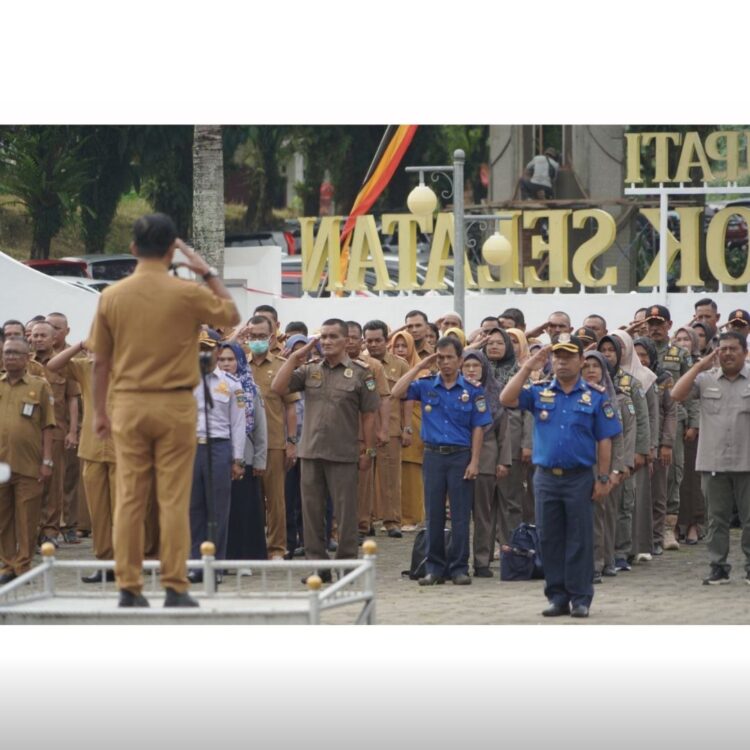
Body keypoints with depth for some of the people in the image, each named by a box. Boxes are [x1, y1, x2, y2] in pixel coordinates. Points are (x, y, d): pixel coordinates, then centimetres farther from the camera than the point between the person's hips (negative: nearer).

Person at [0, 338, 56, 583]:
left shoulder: (40, 386, 5)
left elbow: (47, 427, 4)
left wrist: (47, 461, -2)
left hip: (29, 464, -2)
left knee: (27, 518, 0)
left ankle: (23, 565, 7)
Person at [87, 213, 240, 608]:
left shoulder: (111, 296, 0)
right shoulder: (187, 293, -8)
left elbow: (100, 360, 5)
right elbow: (231, 315, 10)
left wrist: (99, 411, 14)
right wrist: (208, 273, 15)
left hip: (128, 405, 2)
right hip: (175, 404, -2)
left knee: (129, 499, 5)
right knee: (174, 500, 0)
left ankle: (129, 587, 5)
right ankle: (175, 588, 0)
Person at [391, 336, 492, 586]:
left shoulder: (472, 390, 1)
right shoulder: (426, 386, 5)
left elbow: (478, 428, 0)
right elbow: (397, 393, -8)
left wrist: (474, 461, -7)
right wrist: (420, 366, -5)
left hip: (461, 456, -2)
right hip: (433, 455, 2)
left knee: (460, 515, 0)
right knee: (433, 514, 5)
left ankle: (459, 568, 6)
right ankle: (435, 567, 11)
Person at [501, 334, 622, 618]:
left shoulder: (595, 396, 2)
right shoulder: (539, 392, 7)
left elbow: (604, 441, 1)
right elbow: (506, 399, -9)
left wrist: (603, 479, -4)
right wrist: (528, 367, -11)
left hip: (580, 478, -2)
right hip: (546, 477, 2)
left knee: (580, 541, 0)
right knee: (550, 540, 6)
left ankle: (580, 599, 5)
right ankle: (557, 598, 13)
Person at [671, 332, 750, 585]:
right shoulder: (706, 379, 7)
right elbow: (676, 394, -3)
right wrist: (700, 366, -4)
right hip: (713, 463, 2)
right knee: (717, 519, 7)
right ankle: (718, 567, 13)